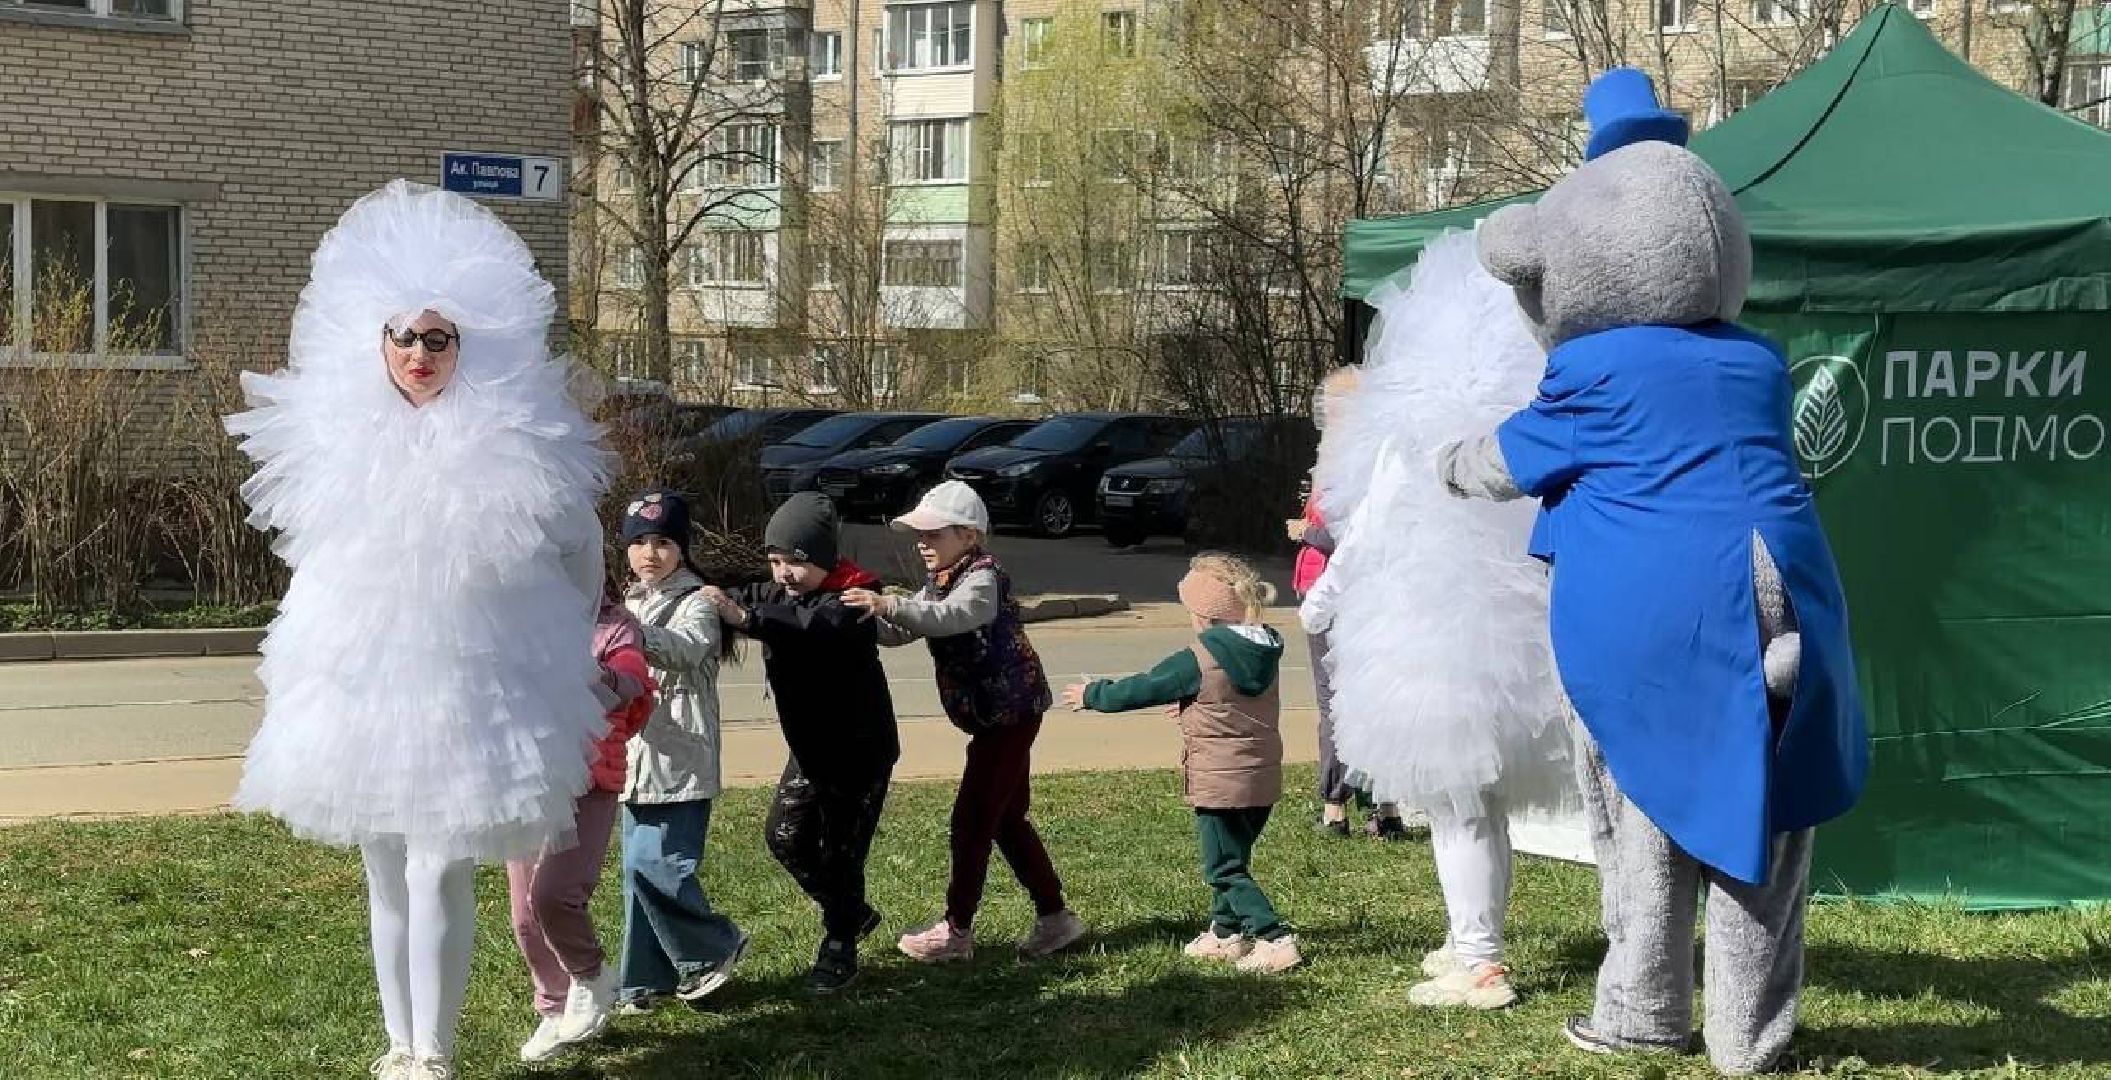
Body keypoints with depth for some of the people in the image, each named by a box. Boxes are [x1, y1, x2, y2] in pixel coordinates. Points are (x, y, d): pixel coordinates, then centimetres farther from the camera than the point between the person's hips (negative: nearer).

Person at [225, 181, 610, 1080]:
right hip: (367, 690, 4)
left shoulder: (511, 450, -10)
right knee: (387, 880, 12)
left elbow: (579, 546, 5)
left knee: (440, 875, -9)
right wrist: (308, 674, 13)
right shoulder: (340, 439, 0)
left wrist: (572, 643, 13)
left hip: (472, 692, -4)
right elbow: (319, 565, 13)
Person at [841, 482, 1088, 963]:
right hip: (994, 717, 10)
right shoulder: (940, 584, 12)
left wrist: (889, 605, -50)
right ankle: (1054, 916, 21)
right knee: (1006, 818, 14)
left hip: (1011, 711, -10)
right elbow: (900, 632, 5)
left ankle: (957, 929, 2)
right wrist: (869, 614, -14)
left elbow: (952, 616, -38)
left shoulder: (984, 577, -18)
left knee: (971, 818, -6)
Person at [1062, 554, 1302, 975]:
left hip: (1219, 782, -7)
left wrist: (1092, 695, 8)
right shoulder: (1265, 651, 3)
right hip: (1263, 779, 7)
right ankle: (1226, 932, 31)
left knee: (1226, 870, 0)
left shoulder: (1198, 661, -17)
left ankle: (1275, 938, -10)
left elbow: (1140, 690, -7)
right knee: (1232, 859, 21)